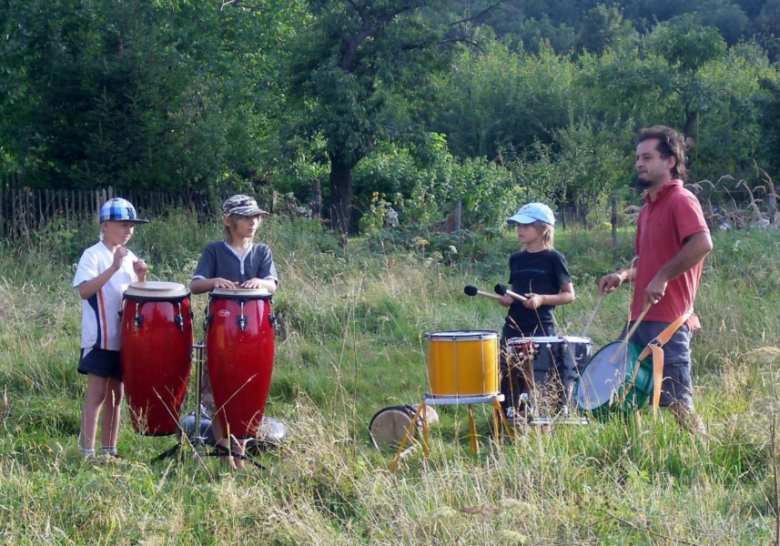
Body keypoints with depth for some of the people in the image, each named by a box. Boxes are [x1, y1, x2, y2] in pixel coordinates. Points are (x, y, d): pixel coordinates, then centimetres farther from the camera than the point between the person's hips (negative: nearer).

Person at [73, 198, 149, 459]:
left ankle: (110, 450, 17)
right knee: (97, 394, -8)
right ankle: (88, 453, -8)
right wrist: (113, 268, -29)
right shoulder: (93, 255, -9)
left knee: (116, 394, 11)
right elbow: (84, 290, -22)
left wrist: (141, 276, -4)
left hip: (124, 338, 7)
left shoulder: (129, 257, 12)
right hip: (100, 338, -7)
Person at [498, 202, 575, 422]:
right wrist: (507, 298, 2)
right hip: (513, 327, 6)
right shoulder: (516, 259, 13)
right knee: (508, 376, 5)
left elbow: (569, 295, -3)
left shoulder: (553, 259, -3)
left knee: (539, 378, -8)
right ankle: (510, 416, 15)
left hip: (541, 329, -6)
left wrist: (542, 299, -17)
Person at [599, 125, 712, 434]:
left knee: (677, 402, -7)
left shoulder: (681, 201, -9)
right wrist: (625, 275, 8)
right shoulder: (648, 207, 19)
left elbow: (702, 244, -26)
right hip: (640, 318, 9)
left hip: (669, 322, -9)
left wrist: (663, 277, -24)